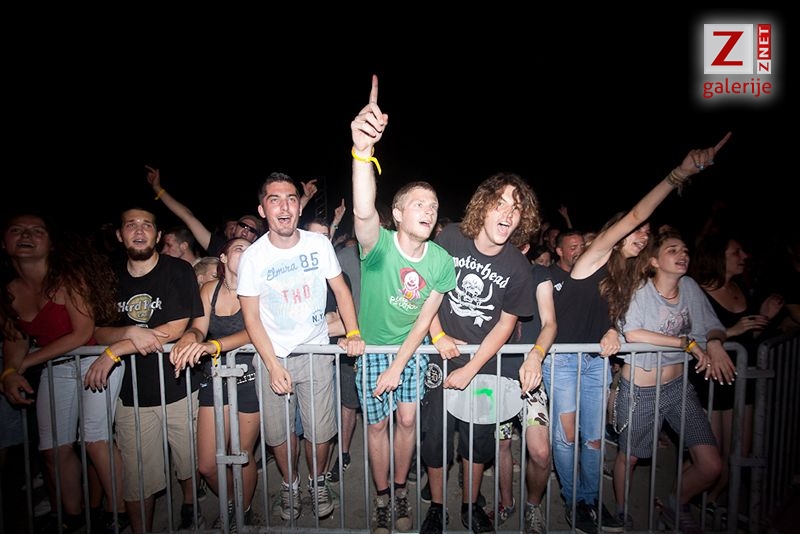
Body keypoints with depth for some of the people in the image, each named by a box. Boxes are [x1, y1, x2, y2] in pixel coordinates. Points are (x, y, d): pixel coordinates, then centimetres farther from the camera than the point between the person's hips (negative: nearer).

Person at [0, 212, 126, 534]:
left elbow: (83, 334, -19)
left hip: (95, 359, -6)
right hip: (55, 368, 6)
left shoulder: (69, 277, -18)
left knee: (95, 439, -10)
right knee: (54, 447, 8)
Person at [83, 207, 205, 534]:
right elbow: (97, 333, 5)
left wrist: (114, 352, -14)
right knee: (136, 479, 7)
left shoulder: (179, 271, -5)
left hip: (179, 388, -2)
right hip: (132, 393, 2)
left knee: (189, 462, 13)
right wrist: (131, 332, -17)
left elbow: (176, 329, -11)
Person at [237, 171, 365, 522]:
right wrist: (273, 366, -14)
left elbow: (341, 289, 1)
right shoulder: (253, 257, -10)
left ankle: (317, 481, 37)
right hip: (272, 356, 0)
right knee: (279, 432, 11)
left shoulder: (319, 243, -7)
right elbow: (252, 318, -7)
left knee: (320, 430, 7)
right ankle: (289, 484, 40)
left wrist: (353, 333, -12)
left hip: (316, 352, 1)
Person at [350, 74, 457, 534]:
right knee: (378, 424, 10)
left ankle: (401, 492, 37)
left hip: (414, 350, 3)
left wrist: (398, 367, -15)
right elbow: (364, 212, -50)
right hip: (372, 347, -2)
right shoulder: (380, 244, -26)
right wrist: (363, 150, -65)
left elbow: (425, 318, -10)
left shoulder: (442, 261, -15)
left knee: (407, 420, 10)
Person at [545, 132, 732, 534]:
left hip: (596, 361, 6)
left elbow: (608, 317, 15)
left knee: (594, 439, 11)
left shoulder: (625, 278, 11)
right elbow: (634, 215, -21)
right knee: (567, 437, 3)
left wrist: (612, 333, -9)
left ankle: (592, 501, 30)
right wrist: (678, 174, -25)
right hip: (562, 358, -6)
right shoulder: (593, 257, -9)